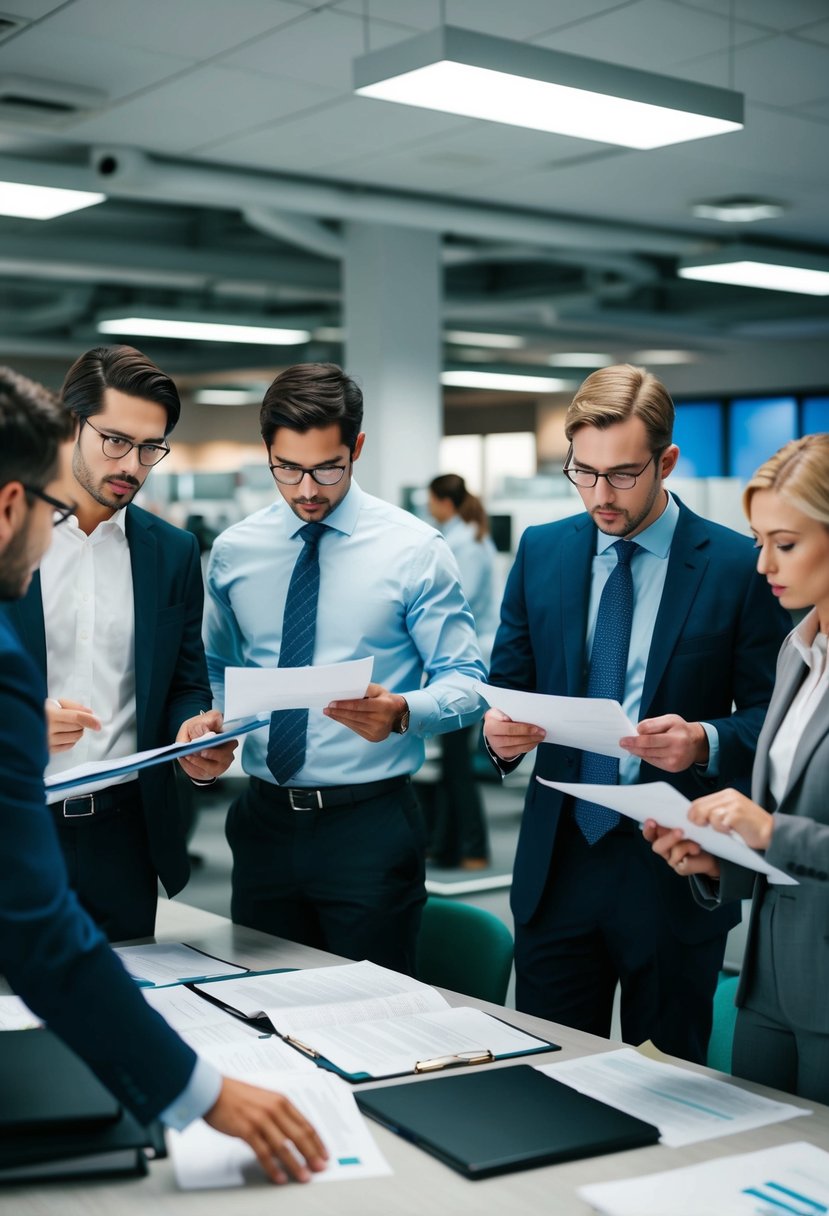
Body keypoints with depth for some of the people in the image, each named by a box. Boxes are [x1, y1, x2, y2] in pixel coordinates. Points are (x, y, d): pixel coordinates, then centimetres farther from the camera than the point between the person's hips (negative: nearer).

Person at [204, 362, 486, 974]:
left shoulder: (415, 550, -6)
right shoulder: (233, 551, 5)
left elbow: (465, 679, -6)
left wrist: (402, 710, -26)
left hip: (370, 825, -3)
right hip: (265, 820, 4)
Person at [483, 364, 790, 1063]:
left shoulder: (739, 566, -6)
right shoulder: (541, 552, 5)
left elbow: (773, 717, -4)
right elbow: (509, 683, 10)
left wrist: (705, 742, -23)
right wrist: (500, 730, -12)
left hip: (677, 873, -3)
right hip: (557, 866, 3)